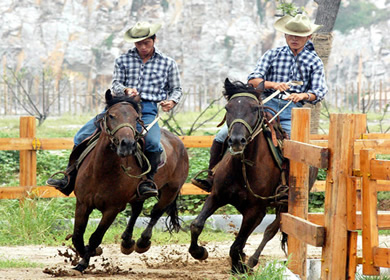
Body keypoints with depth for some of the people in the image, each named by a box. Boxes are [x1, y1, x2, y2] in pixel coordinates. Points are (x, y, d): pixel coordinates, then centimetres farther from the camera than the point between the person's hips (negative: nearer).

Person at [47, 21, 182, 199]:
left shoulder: (168, 63, 10)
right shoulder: (123, 60, 13)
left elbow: (176, 89, 17)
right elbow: (116, 84, 8)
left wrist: (172, 101, -5)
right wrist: (126, 90, -15)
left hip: (147, 110, -2)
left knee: (153, 143, -34)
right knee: (82, 137, -5)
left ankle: (147, 180, -15)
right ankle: (71, 178, 5)